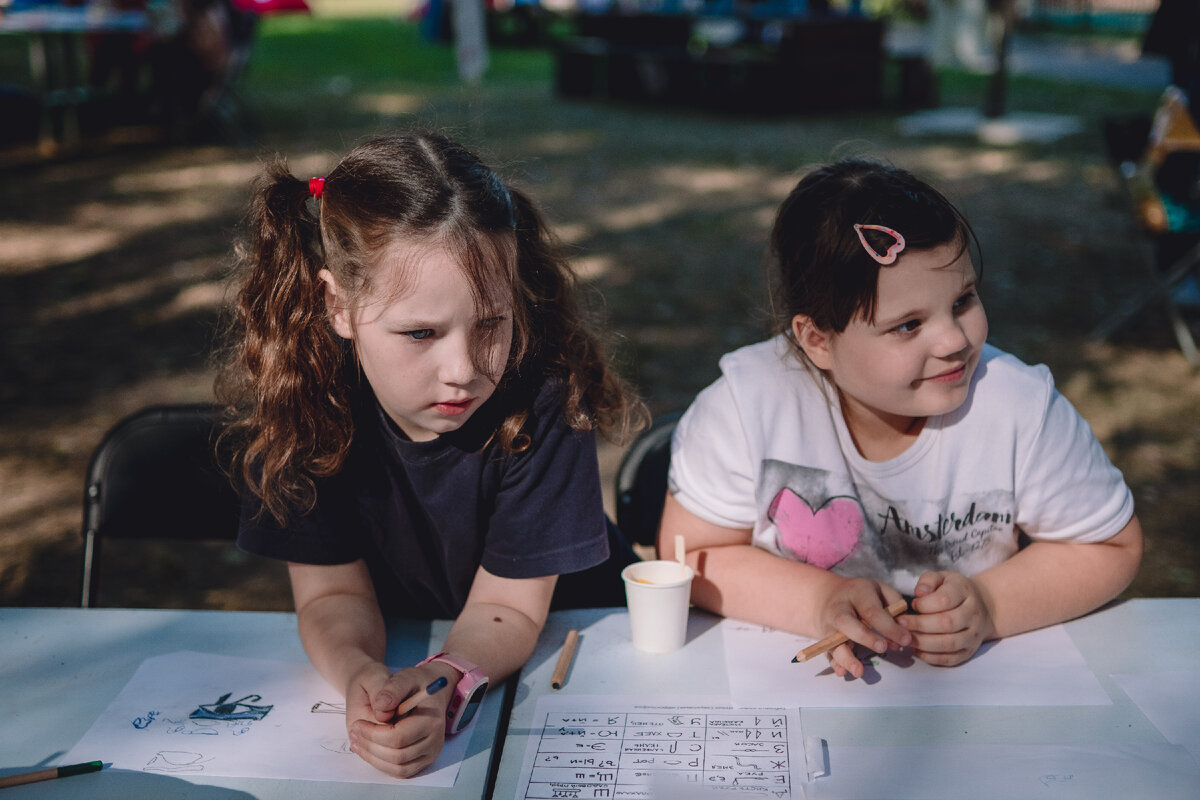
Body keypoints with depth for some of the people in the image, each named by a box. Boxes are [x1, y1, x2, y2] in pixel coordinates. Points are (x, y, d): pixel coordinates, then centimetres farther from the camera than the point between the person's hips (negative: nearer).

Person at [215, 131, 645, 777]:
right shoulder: (295, 397, -18)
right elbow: (332, 591, -13)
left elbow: (506, 605, -17)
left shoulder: (544, 398, -24)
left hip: (552, 648, -1)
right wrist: (360, 675, -34)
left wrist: (445, 683, -37)